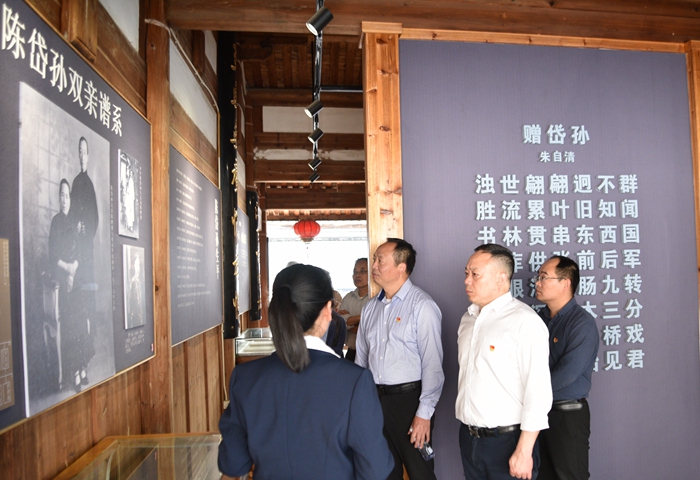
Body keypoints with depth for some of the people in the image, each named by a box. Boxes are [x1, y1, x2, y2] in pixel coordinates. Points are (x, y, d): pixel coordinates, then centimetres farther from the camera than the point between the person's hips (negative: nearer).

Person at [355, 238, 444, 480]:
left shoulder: (421, 305, -12)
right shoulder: (371, 307, 8)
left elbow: (432, 364, -15)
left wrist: (424, 414, -16)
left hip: (408, 398, -6)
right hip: (374, 398, 6)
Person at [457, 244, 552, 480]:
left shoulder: (525, 322, -16)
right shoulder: (468, 318, 8)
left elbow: (538, 391, -18)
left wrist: (524, 452, -17)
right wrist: (468, 433, 14)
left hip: (506, 442, -6)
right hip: (468, 437, 7)